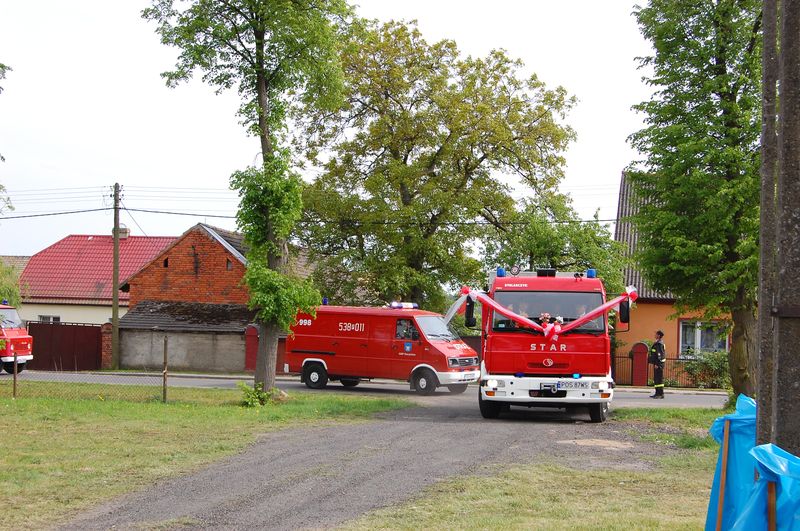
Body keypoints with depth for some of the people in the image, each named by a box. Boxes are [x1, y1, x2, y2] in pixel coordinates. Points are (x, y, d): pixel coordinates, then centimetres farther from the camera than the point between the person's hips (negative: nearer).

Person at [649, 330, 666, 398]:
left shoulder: (659, 344, -15)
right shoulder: (657, 343, 16)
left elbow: (659, 354, -21)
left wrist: (657, 364, -23)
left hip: (658, 364, -11)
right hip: (657, 363, 11)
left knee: (659, 378, -9)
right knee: (656, 378, 14)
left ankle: (660, 394, -8)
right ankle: (657, 393, 18)